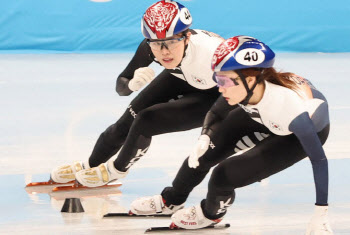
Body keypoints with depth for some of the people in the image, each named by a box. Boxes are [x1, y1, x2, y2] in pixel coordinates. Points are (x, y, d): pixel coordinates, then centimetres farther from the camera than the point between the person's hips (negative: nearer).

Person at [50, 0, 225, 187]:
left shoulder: (209, 53, -43)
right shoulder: (151, 46, -27)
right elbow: (121, 86, -14)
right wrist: (133, 83, -37)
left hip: (213, 96, -4)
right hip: (181, 79, 5)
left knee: (145, 122, -16)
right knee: (127, 122, 5)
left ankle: (117, 170, 15)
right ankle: (90, 166, 35)